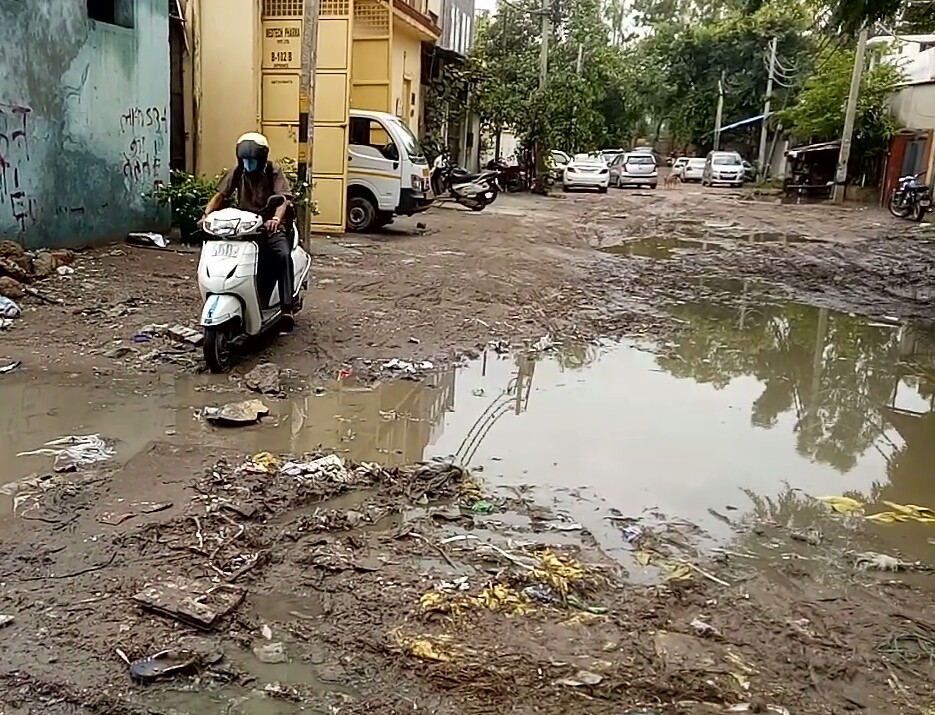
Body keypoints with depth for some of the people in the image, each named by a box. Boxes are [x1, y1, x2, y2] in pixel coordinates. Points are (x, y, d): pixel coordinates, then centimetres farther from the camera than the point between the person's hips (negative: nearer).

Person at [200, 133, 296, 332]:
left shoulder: (273, 171, -6)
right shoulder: (237, 172, 6)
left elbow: (284, 198, -20)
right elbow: (220, 195, 0)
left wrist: (276, 218, -41)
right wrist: (206, 214, -20)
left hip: (271, 226, -3)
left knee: (283, 255, -32)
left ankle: (287, 308, -34)